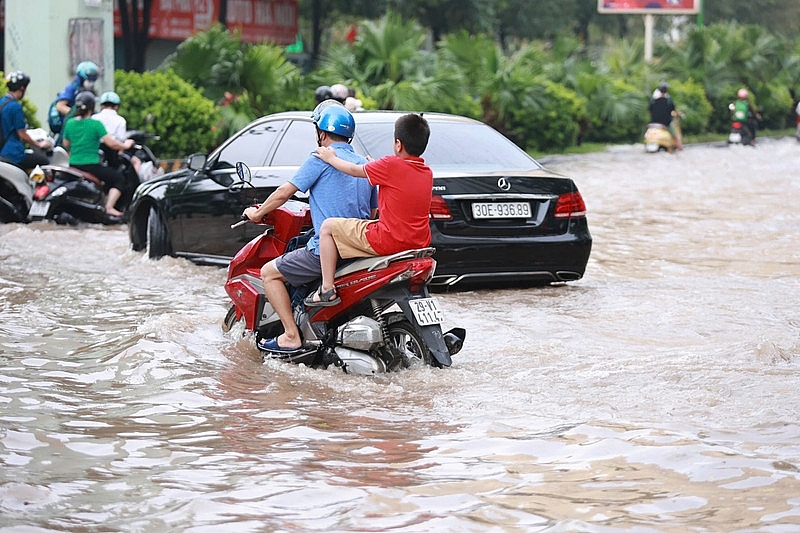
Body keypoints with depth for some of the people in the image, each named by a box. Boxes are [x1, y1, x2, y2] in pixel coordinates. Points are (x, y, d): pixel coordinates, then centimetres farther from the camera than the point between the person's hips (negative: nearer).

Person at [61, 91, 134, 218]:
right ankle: (109, 207, -3)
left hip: (73, 165, 6)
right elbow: (111, 143, -15)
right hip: (91, 166, -6)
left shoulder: (69, 123, 3)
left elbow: (66, 145, 15)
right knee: (119, 178, 11)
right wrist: (125, 146, 3)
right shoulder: (96, 124, -13)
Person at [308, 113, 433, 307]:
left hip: (388, 240, -8)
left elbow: (355, 171, -1)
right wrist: (375, 165, 37)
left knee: (328, 227, 6)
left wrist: (331, 158, 16)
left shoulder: (391, 165, -14)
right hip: (420, 241, 8)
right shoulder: (427, 172, 6)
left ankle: (327, 290, 3)